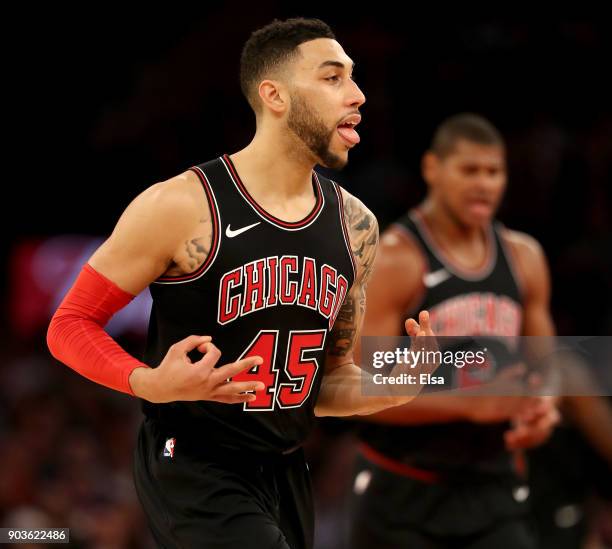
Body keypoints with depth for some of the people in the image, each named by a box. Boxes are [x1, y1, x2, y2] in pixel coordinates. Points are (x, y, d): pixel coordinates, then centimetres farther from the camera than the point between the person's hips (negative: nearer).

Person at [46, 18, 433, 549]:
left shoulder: (355, 225, 4)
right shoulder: (181, 206, -15)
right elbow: (70, 325, -8)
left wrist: (387, 389, -7)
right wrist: (150, 384, -27)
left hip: (285, 473, 7)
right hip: (192, 468, -7)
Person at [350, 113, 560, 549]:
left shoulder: (523, 258, 7)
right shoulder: (394, 260, -12)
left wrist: (542, 410, -6)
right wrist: (470, 404, -26)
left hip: (495, 494, 5)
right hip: (404, 495, -4)